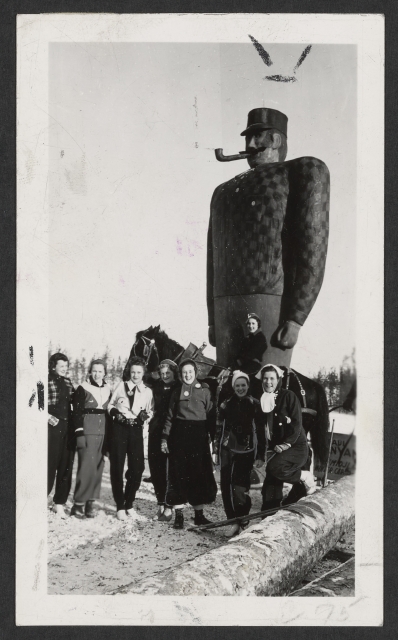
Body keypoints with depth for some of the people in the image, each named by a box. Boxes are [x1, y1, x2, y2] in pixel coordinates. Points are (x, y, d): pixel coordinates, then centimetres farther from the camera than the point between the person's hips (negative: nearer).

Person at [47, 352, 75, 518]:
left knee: (66, 466, 6)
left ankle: (59, 502, 15)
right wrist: (48, 416, -16)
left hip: (68, 428, 6)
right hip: (52, 427, -6)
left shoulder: (68, 383, 14)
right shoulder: (46, 381, -5)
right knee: (50, 465, -4)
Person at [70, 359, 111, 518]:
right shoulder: (83, 389, -2)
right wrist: (80, 433, -10)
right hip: (86, 435, -5)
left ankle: (90, 503, 11)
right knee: (87, 468, -11)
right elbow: (77, 413, -3)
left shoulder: (107, 391, 12)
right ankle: (78, 504, -5)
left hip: (102, 435, 5)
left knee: (97, 469, 4)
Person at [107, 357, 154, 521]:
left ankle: (129, 506, 15)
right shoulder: (121, 386, 7)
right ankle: (120, 507, 8)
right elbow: (110, 406, 8)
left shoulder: (147, 391, 12)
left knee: (137, 468, -1)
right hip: (119, 428, -2)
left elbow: (150, 412, 13)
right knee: (117, 467, -1)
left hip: (136, 430, 2)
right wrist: (117, 410, -12)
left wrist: (145, 416, -8)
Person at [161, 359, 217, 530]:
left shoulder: (204, 391, 5)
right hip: (179, 435, 1)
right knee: (179, 474, 0)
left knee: (199, 473, 2)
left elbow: (211, 415, 2)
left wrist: (214, 436, -5)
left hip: (199, 435, -1)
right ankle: (178, 514, 5)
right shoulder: (177, 392, 11)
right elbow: (170, 416, 10)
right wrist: (165, 437, 3)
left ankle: (199, 514, 12)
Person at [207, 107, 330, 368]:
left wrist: (295, 318, -15)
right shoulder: (224, 192, 26)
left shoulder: (304, 171, 7)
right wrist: (213, 320, 16)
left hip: (272, 303, -6)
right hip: (226, 308, 6)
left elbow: (313, 248, -5)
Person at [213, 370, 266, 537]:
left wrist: (260, 455, -2)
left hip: (246, 451, -3)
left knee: (240, 486, -13)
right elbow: (218, 429, 11)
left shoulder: (254, 405, 1)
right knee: (226, 486, 1)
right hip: (227, 450, 3)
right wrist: (215, 451, 8)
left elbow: (260, 431, 1)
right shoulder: (226, 405, 7)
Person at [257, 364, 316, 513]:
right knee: (270, 491, 1)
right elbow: (262, 428, 12)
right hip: (275, 449, 6)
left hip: (296, 446, -6)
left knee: (274, 467, -30)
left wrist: (287, 443, -21)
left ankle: (304, 478, -7)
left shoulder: (288, 396, -6)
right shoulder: (263, 400, 10)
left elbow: (297, 422, -12)